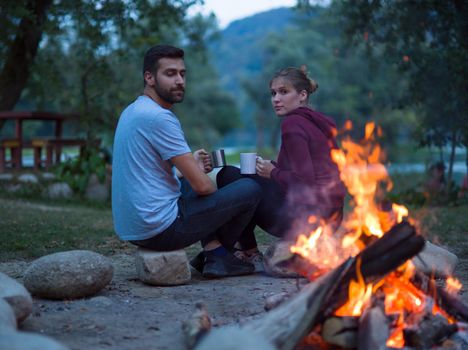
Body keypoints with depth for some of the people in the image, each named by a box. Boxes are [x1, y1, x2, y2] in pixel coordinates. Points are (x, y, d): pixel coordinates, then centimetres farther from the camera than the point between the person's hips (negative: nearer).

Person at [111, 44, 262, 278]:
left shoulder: (132, 111, 12)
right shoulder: (159, 118, -18)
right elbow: (202, 186, -18)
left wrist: (192, 167, 10)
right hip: (160, 229, -10)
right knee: (249, 189, -3)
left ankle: (214, 253, 17)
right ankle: (217, 254, 18)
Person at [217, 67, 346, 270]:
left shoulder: (292, 124, -11)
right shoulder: (317, 122, 16)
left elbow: (303, 181, -21)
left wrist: (273, 173, -5)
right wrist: (274, 167, 9)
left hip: (308, 218, -10)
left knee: (228, 175, 2)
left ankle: (250, 253, 8)